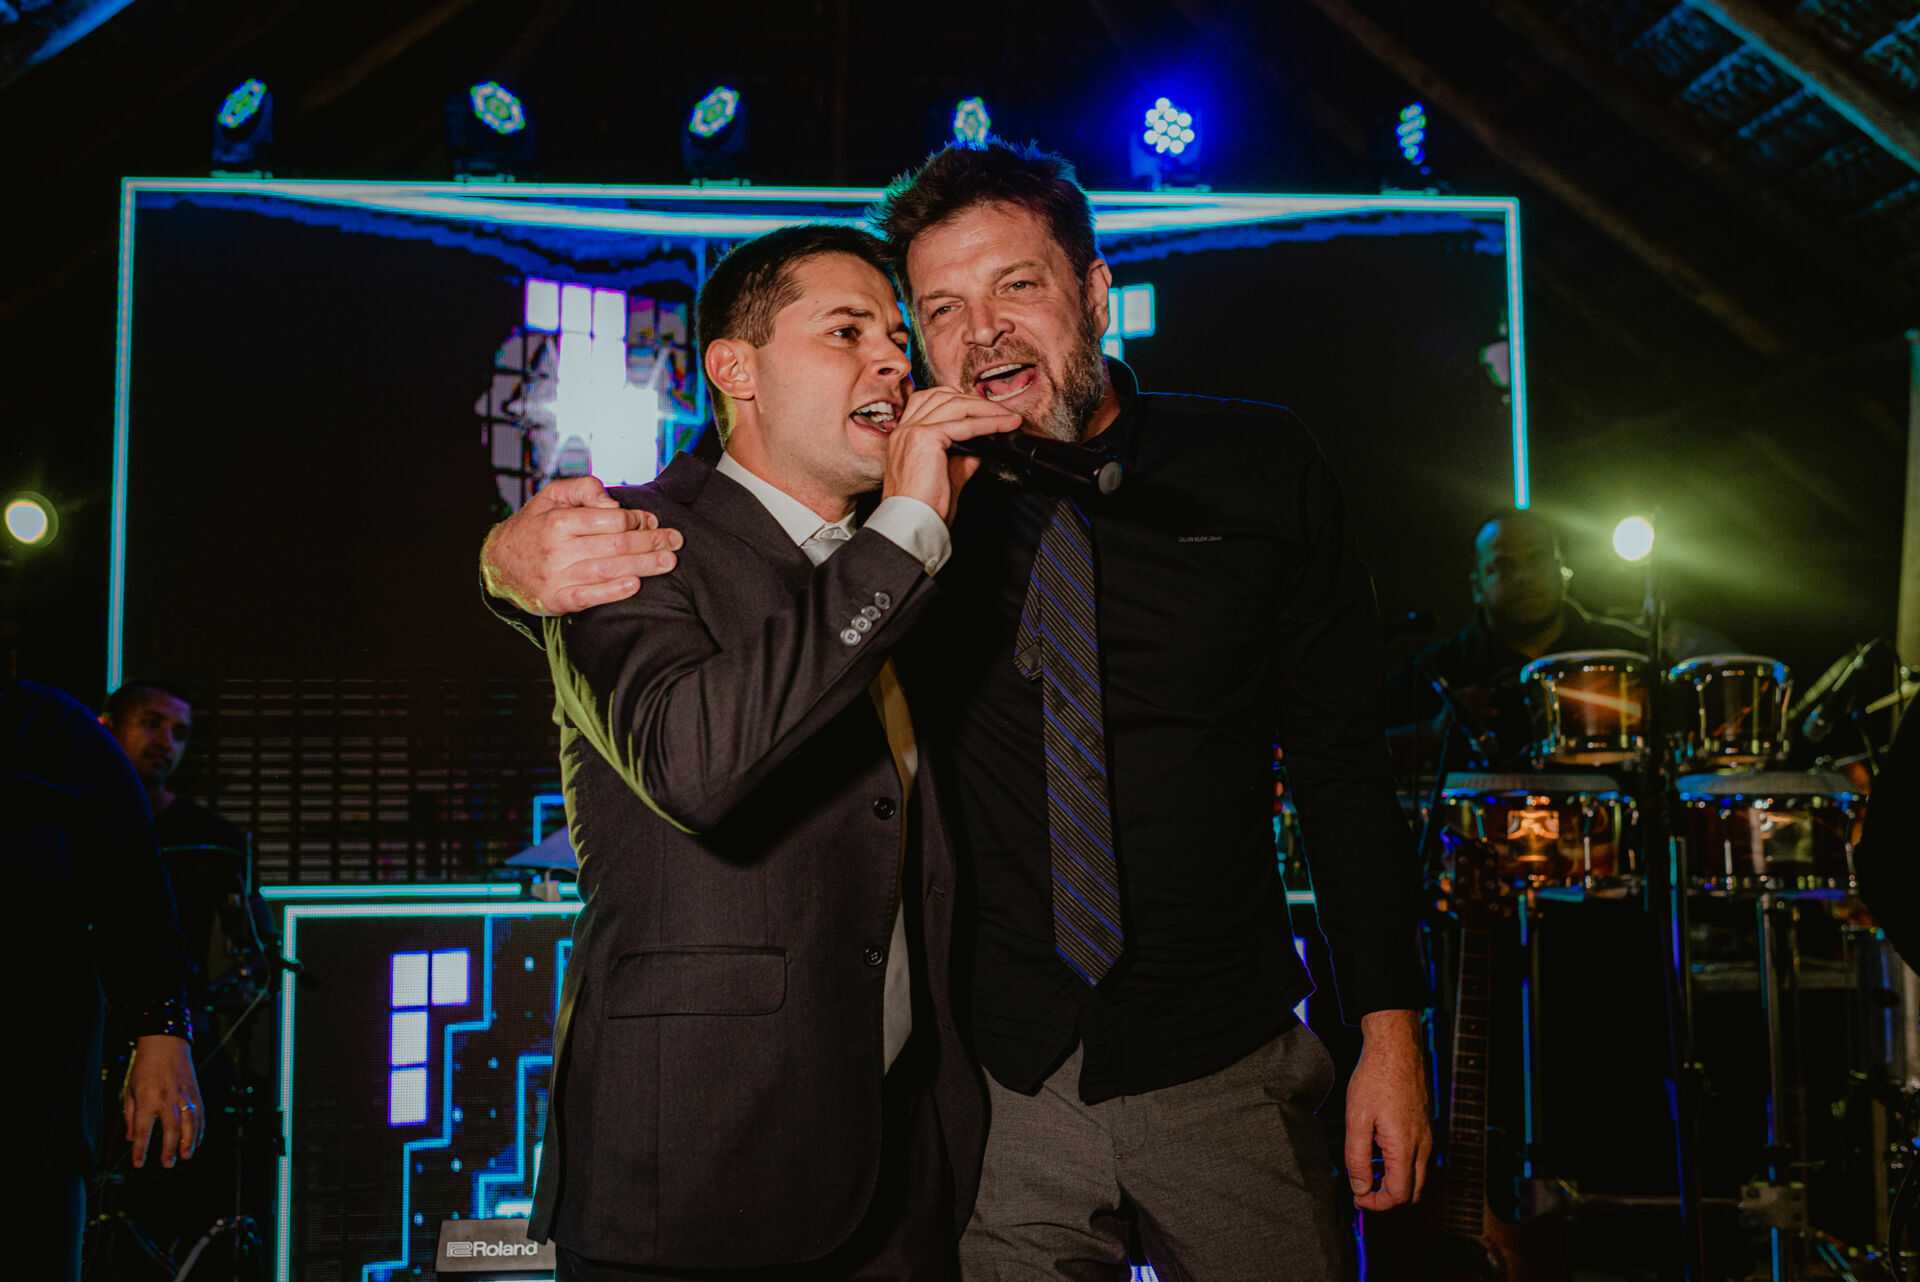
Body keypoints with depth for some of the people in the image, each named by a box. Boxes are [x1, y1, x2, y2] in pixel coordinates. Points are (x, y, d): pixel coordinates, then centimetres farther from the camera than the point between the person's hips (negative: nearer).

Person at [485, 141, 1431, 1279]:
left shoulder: (1261, 469, -3)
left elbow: (1345, 763, 1)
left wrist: (1389, 1029, -2)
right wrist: (531, 552, -27)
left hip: (1222, 1071, 1)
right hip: (999, 1086, 0)